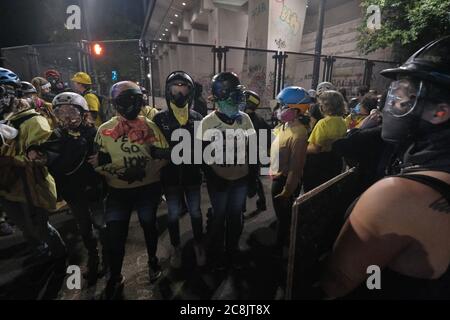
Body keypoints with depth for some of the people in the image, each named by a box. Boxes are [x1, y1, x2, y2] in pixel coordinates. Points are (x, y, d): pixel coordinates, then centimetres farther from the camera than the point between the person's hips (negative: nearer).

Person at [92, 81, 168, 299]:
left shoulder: (149, 125, -3)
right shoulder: (105, 130, -1)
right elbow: (99, 162, -2)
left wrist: (145, 170, -17)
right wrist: (118, 172, -18)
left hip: (148, 187, 0)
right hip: (119, 190, 0)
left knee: (148, 224, 18)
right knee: (115, 234, 1)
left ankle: (153, 260, 47)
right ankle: (115, 278, 28)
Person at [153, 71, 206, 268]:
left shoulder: (197, 117, -1)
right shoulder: (160, 118, -5)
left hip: (192, 173, 1)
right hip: (170, 175, -1)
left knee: (195, 211, 15)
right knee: (174, 213, 14)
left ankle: (199, 245, 37)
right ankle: (175, 248, 37)